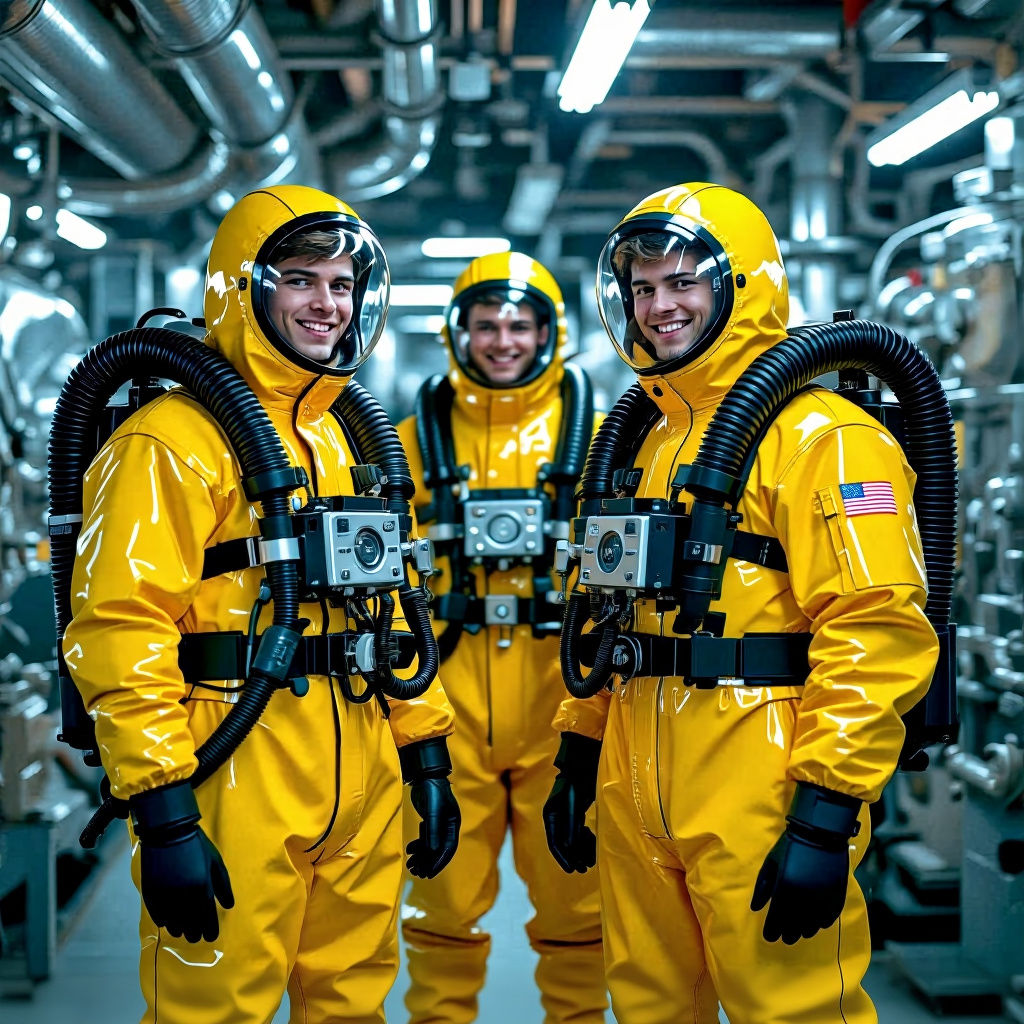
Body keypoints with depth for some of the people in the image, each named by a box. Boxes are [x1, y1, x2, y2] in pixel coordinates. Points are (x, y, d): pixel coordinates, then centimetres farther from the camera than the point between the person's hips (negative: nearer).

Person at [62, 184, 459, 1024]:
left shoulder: (347, 442, 16)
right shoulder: (175, 440, -9)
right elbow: (120, 629, -17)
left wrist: (427, 755, 16)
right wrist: (163, 812, -21)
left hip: (361, 787, 7)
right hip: (236, 788, -7)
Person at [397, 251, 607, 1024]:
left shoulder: (592, 436, 6)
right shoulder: (415, 440, 8)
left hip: (560, 703, 0)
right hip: (449, 706, 1)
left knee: (574, 896, 9)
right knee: (446, 898, 8)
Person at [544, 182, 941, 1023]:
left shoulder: (819, 436, -10)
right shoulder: (638, 442, 15)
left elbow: (874, 631, -18)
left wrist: (827, 815, -21)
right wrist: (577, 759, 18)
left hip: (760, 802, -7)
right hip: (635, 798, 8)